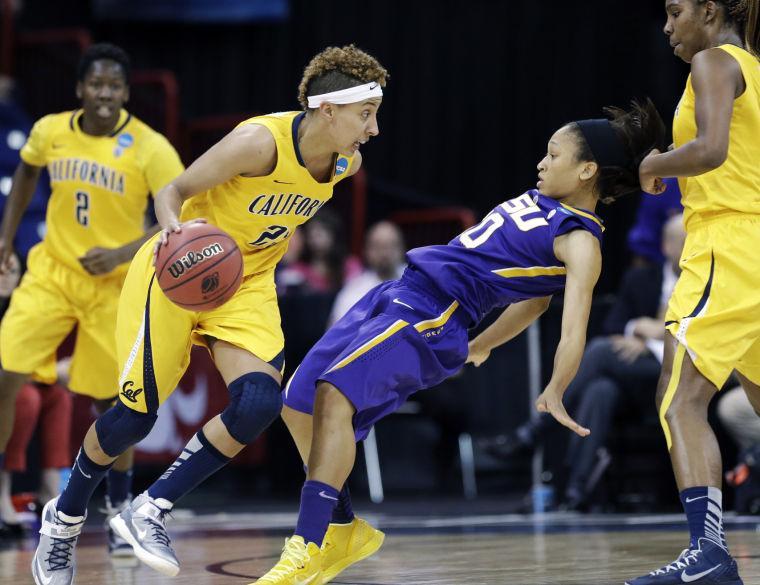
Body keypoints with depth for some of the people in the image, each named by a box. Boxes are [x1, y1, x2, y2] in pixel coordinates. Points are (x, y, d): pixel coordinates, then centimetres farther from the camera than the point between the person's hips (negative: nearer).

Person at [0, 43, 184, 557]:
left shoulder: (149, 148, -16)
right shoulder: (50, 131, -4)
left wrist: (123, 253, -31)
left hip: (115, 286, -2)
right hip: (52, 272, 3)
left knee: (113, 399, 3)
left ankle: (120, 514, 24)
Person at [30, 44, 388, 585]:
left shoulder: (347, 162, -7)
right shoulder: (261, 141, -27)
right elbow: (175, 191, -20)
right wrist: (175, 230, -39)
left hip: (248, 284, 5)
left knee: (258, 405, -19)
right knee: (136, 415, -3)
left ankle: (150, 512, -5)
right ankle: (65, 518, 23)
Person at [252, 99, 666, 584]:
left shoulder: (580, 240, -10)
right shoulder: (542, 200, 16)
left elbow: (574, 324, -22)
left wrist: (555, 394, -35)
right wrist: (481, 345, 38)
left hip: (432, 318, -10)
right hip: (397, 294, 10)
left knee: (334, 392, -29)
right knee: (298, 406, 8)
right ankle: (347, 531, 22)